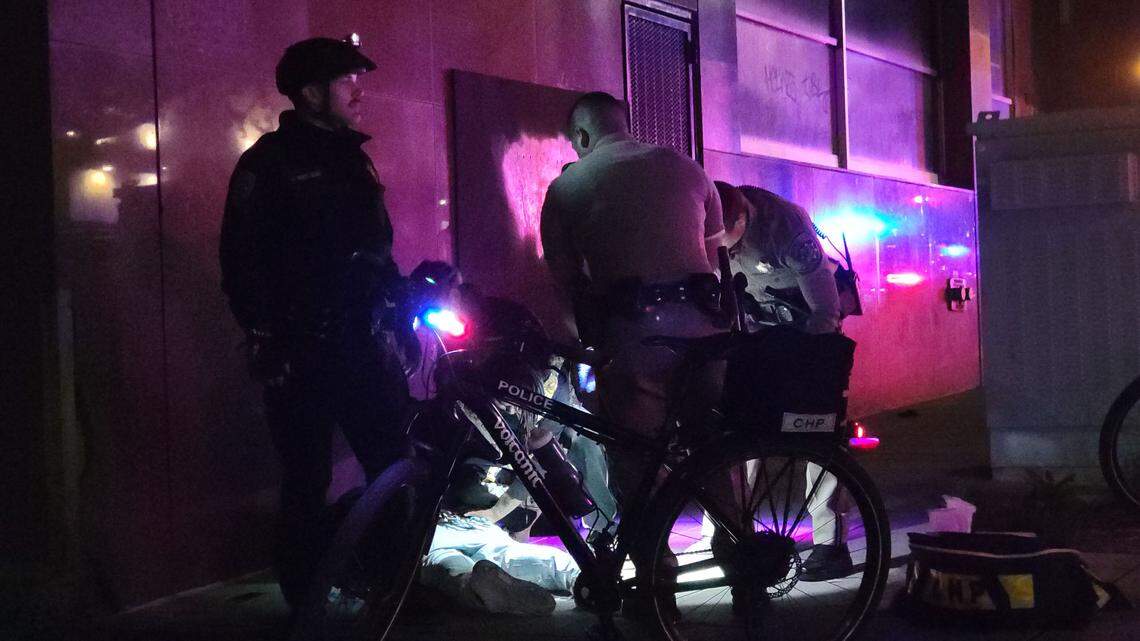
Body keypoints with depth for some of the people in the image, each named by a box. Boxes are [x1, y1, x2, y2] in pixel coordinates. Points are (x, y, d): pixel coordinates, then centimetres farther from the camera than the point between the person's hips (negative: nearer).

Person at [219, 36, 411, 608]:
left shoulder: (350, 159, 17)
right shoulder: (269, 163, -5)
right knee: (308, 485, 1)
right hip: (302, 356, -6)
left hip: (364, 345, 6)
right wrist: (268, 341, -16)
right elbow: (242, 262, -11)